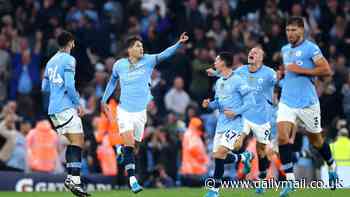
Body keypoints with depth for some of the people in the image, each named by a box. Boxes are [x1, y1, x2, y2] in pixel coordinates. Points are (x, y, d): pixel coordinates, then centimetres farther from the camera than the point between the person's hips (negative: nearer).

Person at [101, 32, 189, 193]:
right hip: (124, 110, -2)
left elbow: (164, 54, -20)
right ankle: (132, 179, -10)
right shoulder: (119, 65, -2)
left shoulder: (147, 61, -4)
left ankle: (121, 150, 42)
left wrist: (179, 43, -35)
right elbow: (112, 81, 17)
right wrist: (104, 100, 20)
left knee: (134, 144, 7)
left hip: (140, 112, 2)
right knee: (129, 145, -14)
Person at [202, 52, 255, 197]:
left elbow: (250, 101, -12)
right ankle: (244, 157, 28)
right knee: (218, 156, 7)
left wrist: (235, 112, -21)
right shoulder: (218, 82, 14)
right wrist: (209, 104, 2)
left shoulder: (237, 81, -11)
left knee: (220, 154, -19)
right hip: (221, 124, 9)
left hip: (234, 124, -9)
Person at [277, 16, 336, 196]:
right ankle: (290, 180, -14)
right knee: (282, 136, -15)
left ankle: (331, 167, 40)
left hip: (307, 102, -5)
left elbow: (326, 70, -15)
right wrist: (283, 72, 10)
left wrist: (301, 70, -19)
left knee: (316, 140, 10)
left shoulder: (311, 48, -9)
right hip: (287, 102, 5)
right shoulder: (285, 50, 12)